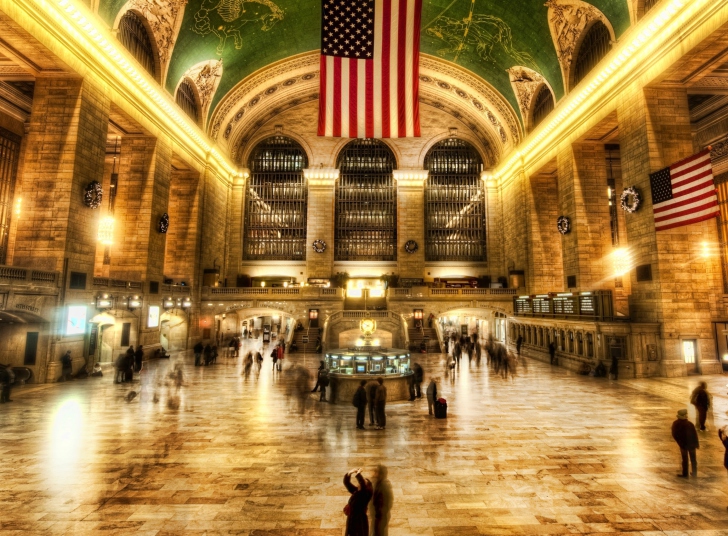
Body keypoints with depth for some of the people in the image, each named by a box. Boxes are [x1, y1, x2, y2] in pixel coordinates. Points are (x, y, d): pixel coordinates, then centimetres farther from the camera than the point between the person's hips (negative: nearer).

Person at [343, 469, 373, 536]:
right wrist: (349, 473, -18)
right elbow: (346, 482, -1)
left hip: (360, 521, -7)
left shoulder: (367, 494, -12)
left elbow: (363, 486, -34)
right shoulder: (355, 491, 5)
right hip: (351, 520, 7)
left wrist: (358, 475, -41)